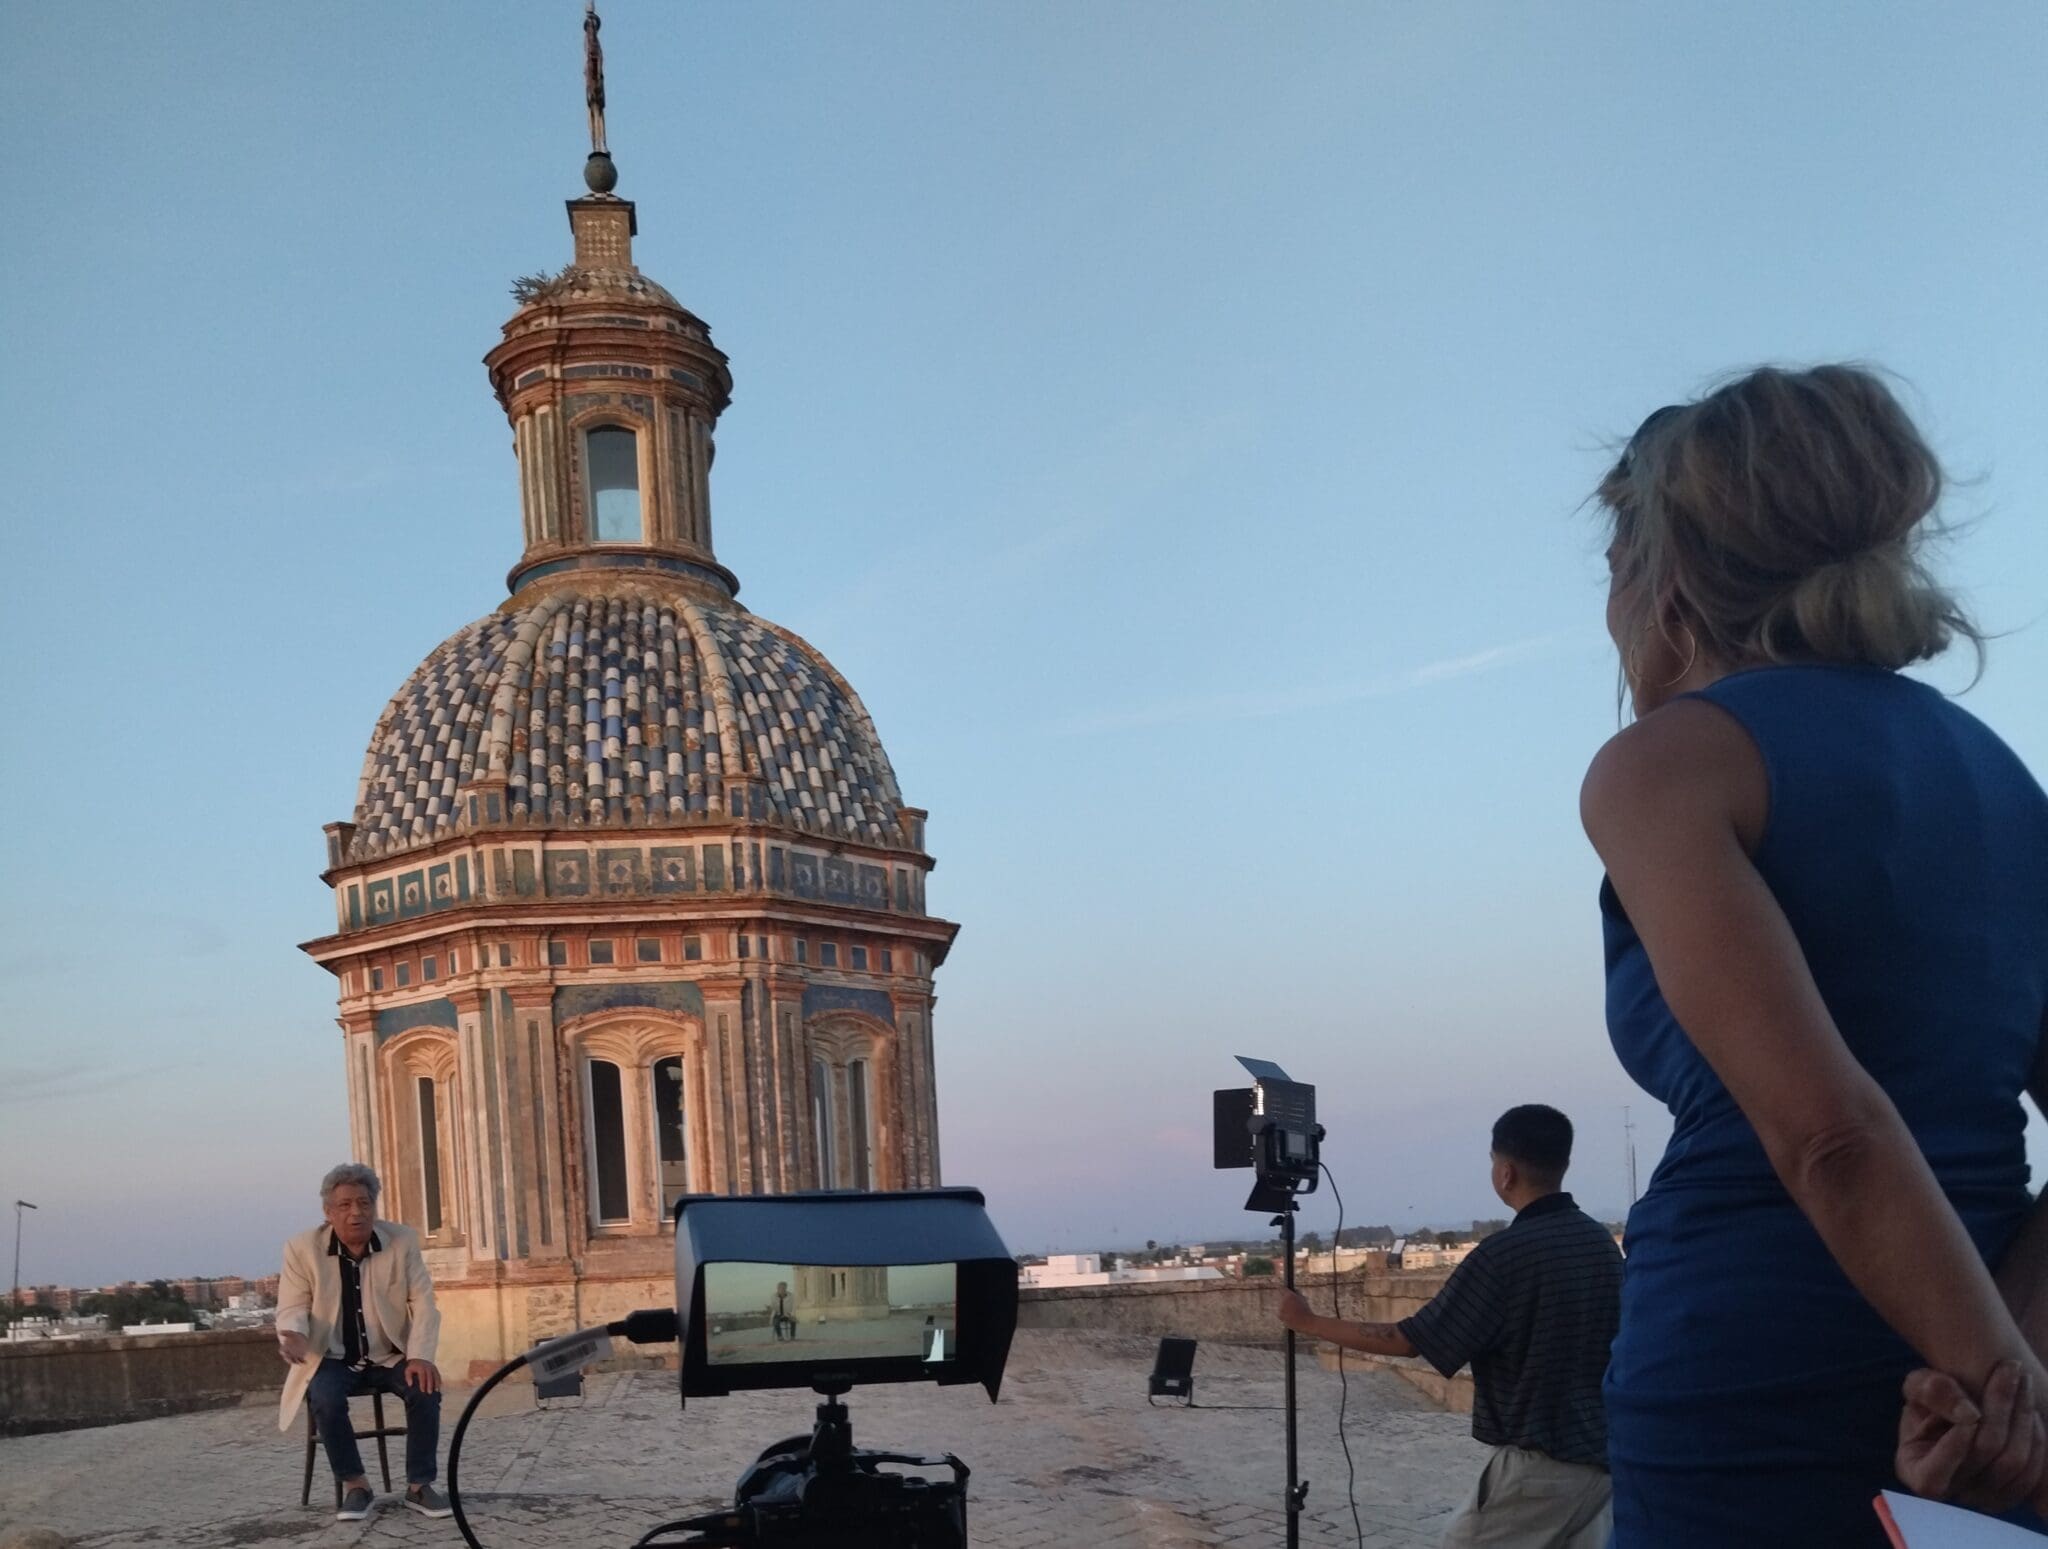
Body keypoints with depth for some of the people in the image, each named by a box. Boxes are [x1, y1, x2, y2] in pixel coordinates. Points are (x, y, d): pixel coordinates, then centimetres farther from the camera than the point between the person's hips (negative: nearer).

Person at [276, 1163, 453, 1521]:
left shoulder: (402, 1241, -5)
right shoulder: (303, 1249, -8)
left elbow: (423, 1303, -6)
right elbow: (292, 1307, -7)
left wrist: (421, 1356, -21)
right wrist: (295, 1334, -32)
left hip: (390, 1356, 1)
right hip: (332, 1359, -1)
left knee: (426, 1389, -27)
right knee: (325, 1398, -32)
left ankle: (419, 1485, -11)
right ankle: (355, 1486, -14)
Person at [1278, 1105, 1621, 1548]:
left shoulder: (1505, 1253, -17)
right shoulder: (1601, 1242, 5)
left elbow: (1411, 1340, -13)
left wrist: (1308, 1323, -4)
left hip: (1537, 1465, -7)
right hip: (1599, 1458, 7)